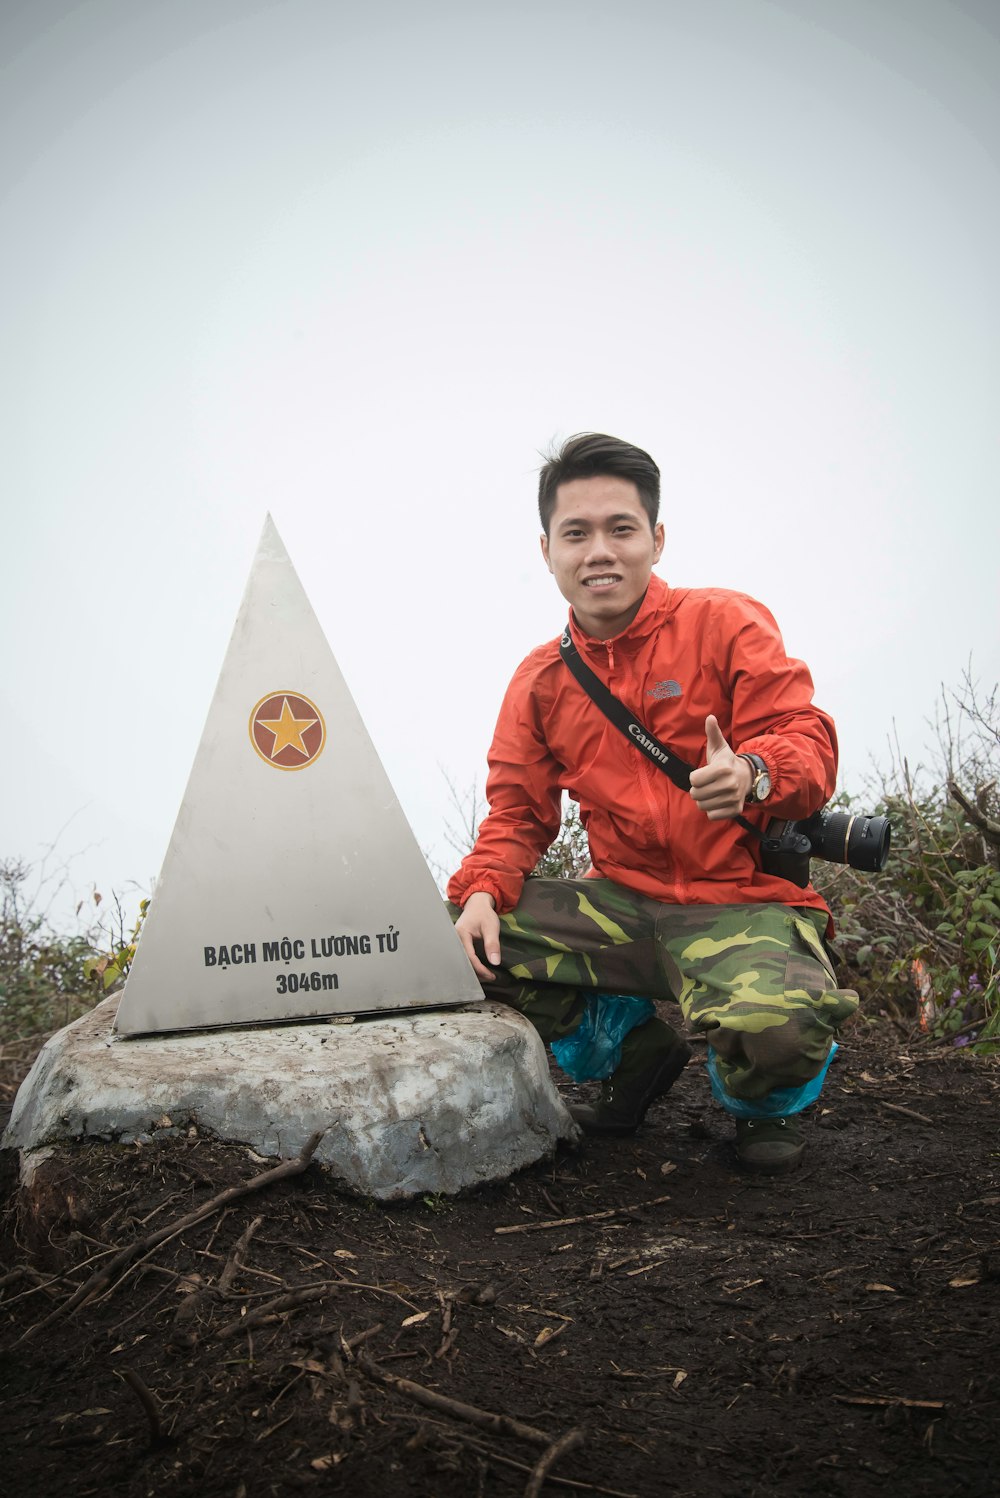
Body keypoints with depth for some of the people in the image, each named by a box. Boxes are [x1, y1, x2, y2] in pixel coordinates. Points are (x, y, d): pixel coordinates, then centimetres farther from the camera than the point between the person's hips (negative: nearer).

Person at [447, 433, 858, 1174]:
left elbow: (809, 740, -9)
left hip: (744, 904, -4)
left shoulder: (725, 623, -4)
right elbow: (517, 810, 10)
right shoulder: (540, 680, 9)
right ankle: (638, 1048, 12)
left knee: (771, 1023, -36)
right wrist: (482, 891, -11)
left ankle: (765, 1099, 8)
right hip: (622, 904, 5)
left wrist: (753, 774, -33)